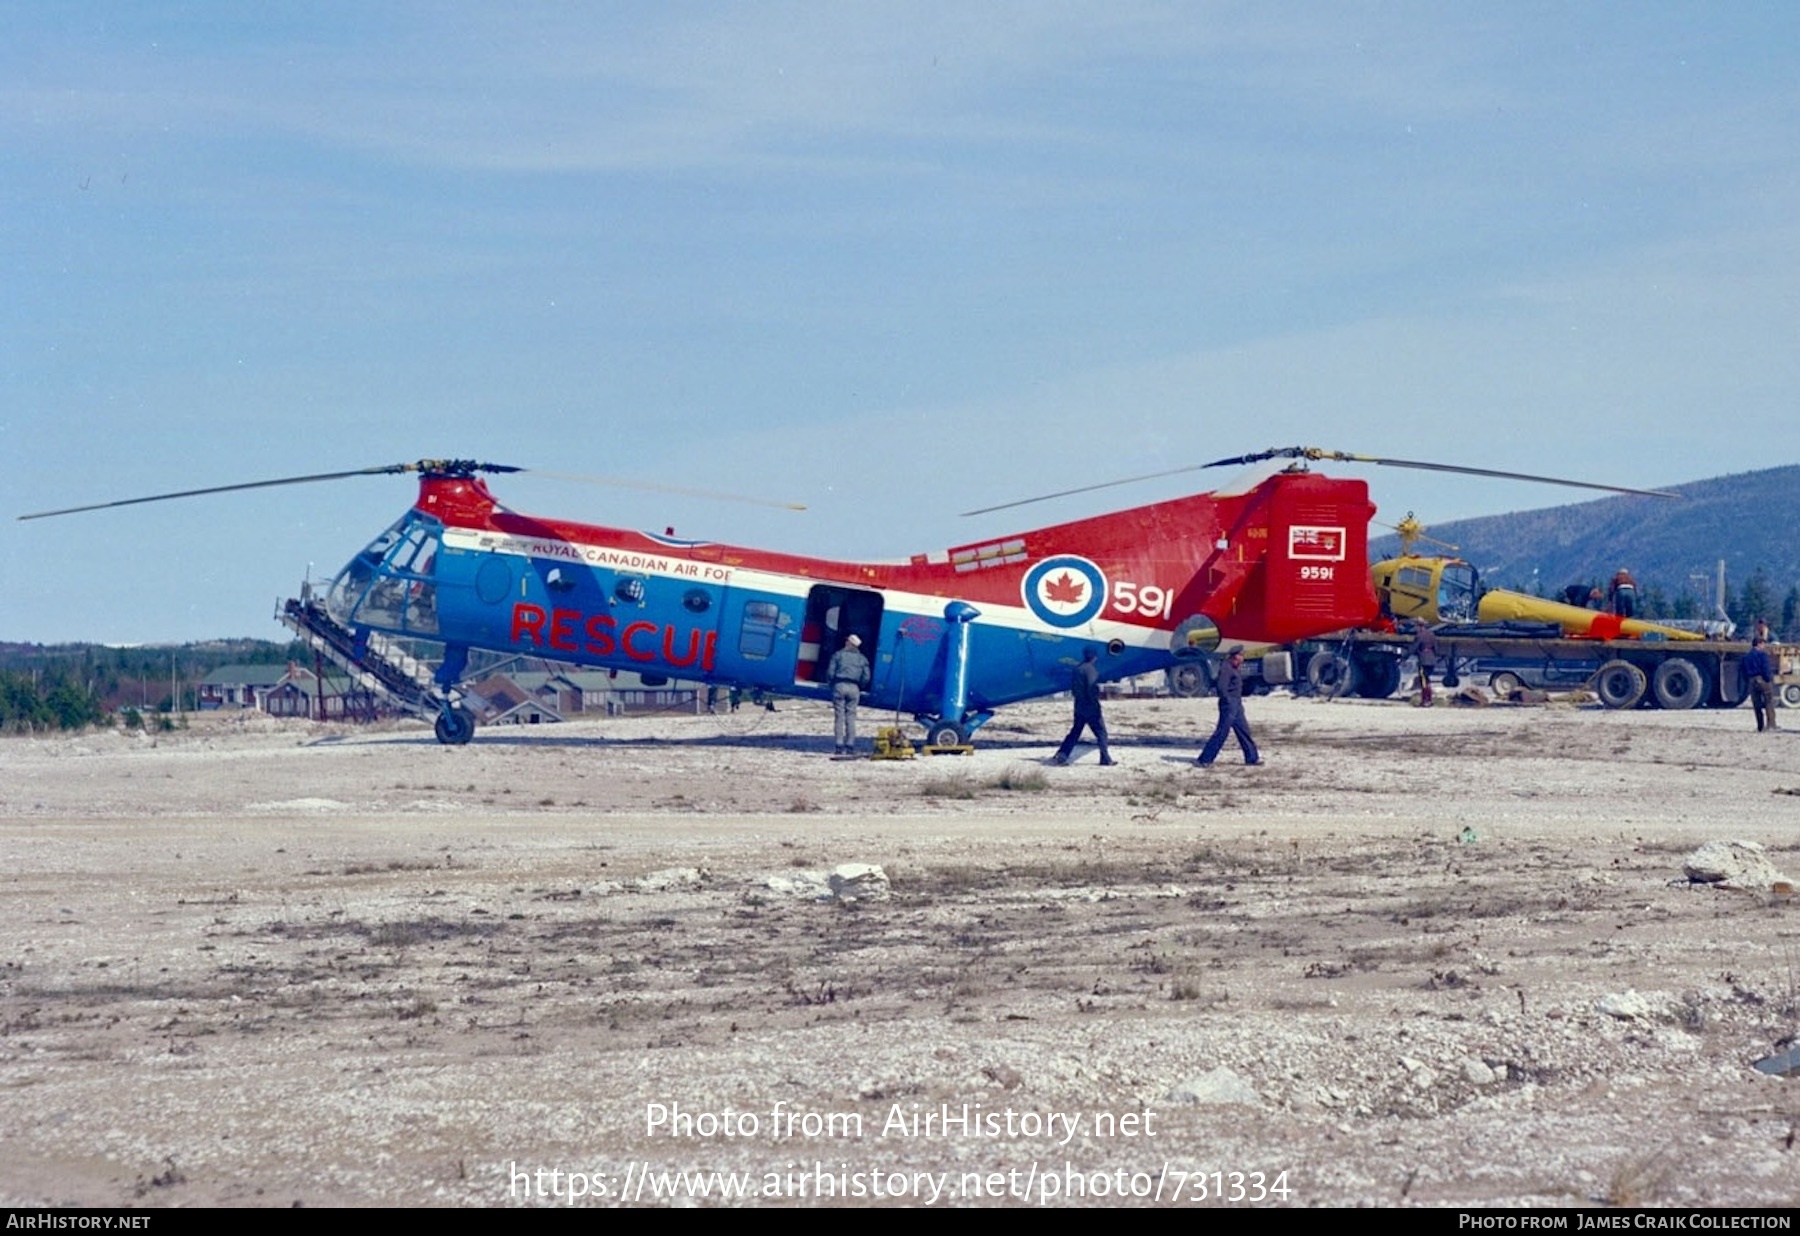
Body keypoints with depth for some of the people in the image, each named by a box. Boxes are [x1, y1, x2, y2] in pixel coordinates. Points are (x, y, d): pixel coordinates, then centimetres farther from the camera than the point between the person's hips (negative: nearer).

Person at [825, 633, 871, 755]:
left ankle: (840, 746, -6)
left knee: (839, 716, -1)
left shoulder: (838, 655, 6)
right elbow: (866, 677, 5)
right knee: (851, 717, 5)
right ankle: (850, 746, 0)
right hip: (854, 688, 2)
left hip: (839, 686, -2)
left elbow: (830, 673, 0)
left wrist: (831, 683, 15)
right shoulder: (862, 658, 13)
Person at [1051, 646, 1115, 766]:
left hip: (1079, 707, 8)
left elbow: (1072, 688, 16)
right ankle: (1106, 759, 6)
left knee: (1075, 732, 13)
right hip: (1090, 708, -8)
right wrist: (1096, 704, -16)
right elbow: (1092, 689, -22)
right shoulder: (1090, 669, -15)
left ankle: (1061, 756, 5)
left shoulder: (1077, 669, 11)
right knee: (1101, 733, 3)